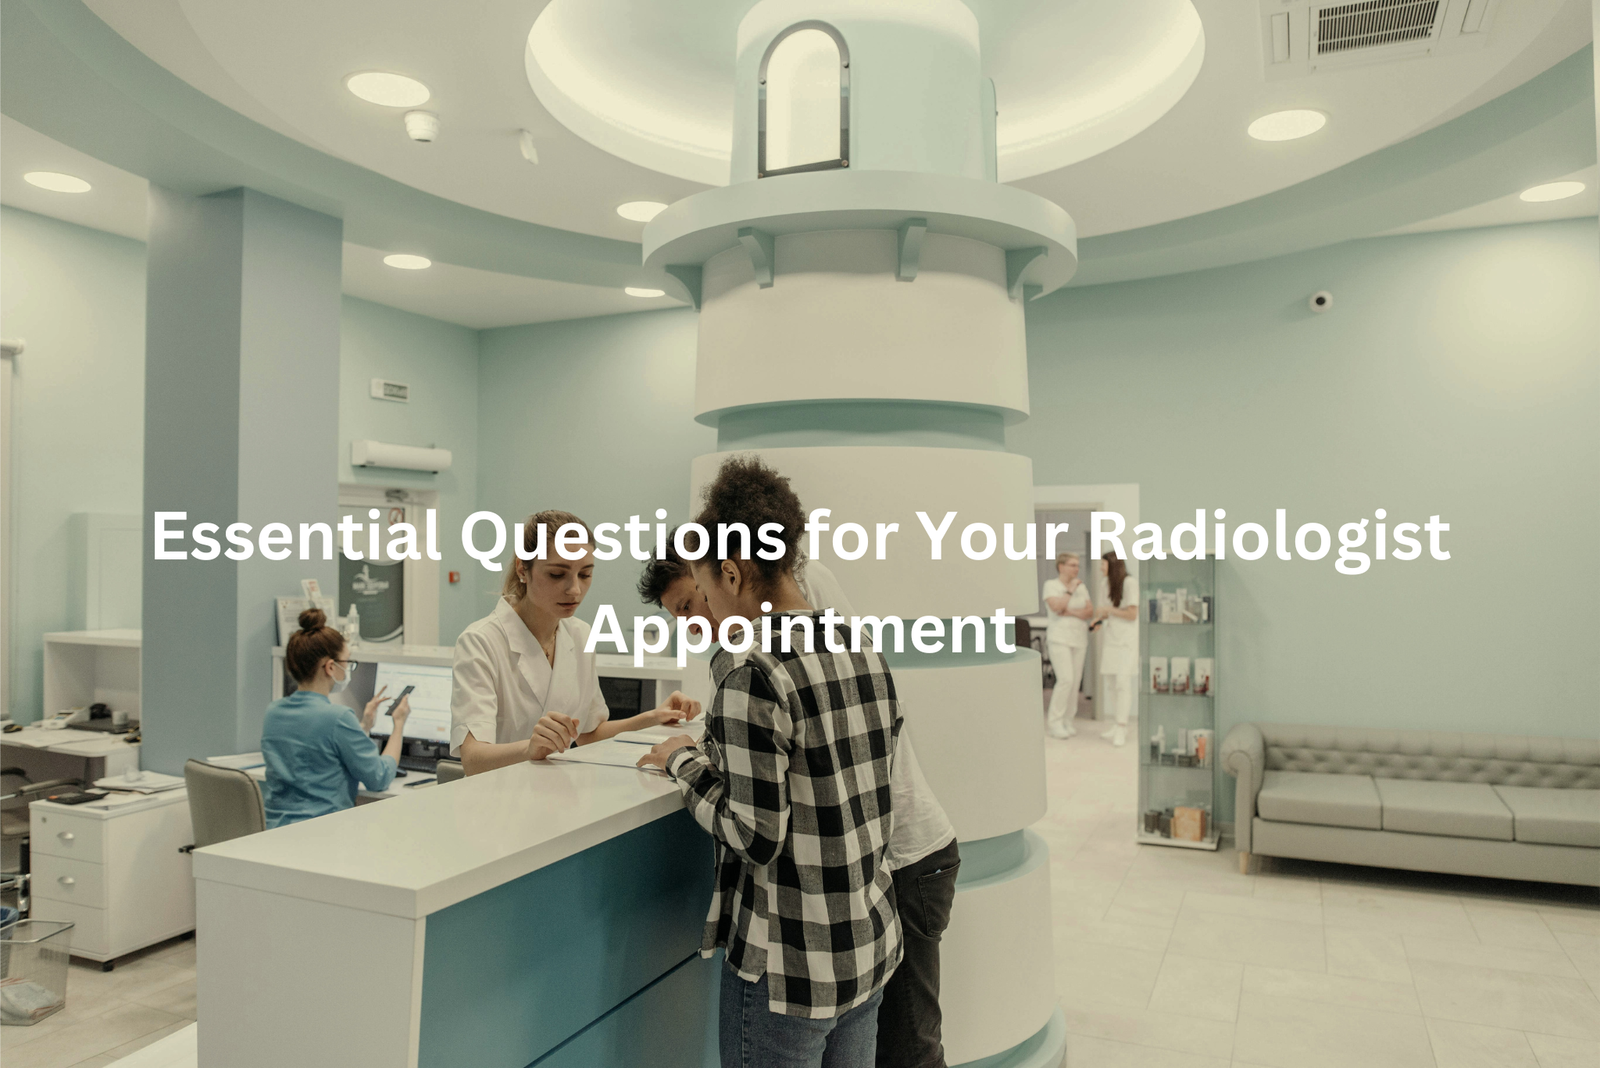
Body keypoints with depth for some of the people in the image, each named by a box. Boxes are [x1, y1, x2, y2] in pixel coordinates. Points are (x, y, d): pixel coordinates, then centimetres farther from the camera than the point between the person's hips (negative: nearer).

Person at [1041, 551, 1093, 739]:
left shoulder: (1081, 587, 10)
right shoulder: (1050, 585, -4)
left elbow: (1090, 611, 1)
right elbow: (1056, 607, -19)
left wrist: (1069, 612, -12)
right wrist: (1070, 591, -15)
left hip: (1079, 639, 6)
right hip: (1059, 638, -5)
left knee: (1075, 681, 3)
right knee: (1066, 679, -16)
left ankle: (1067, 721, 12)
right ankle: (1054, 722, -7)